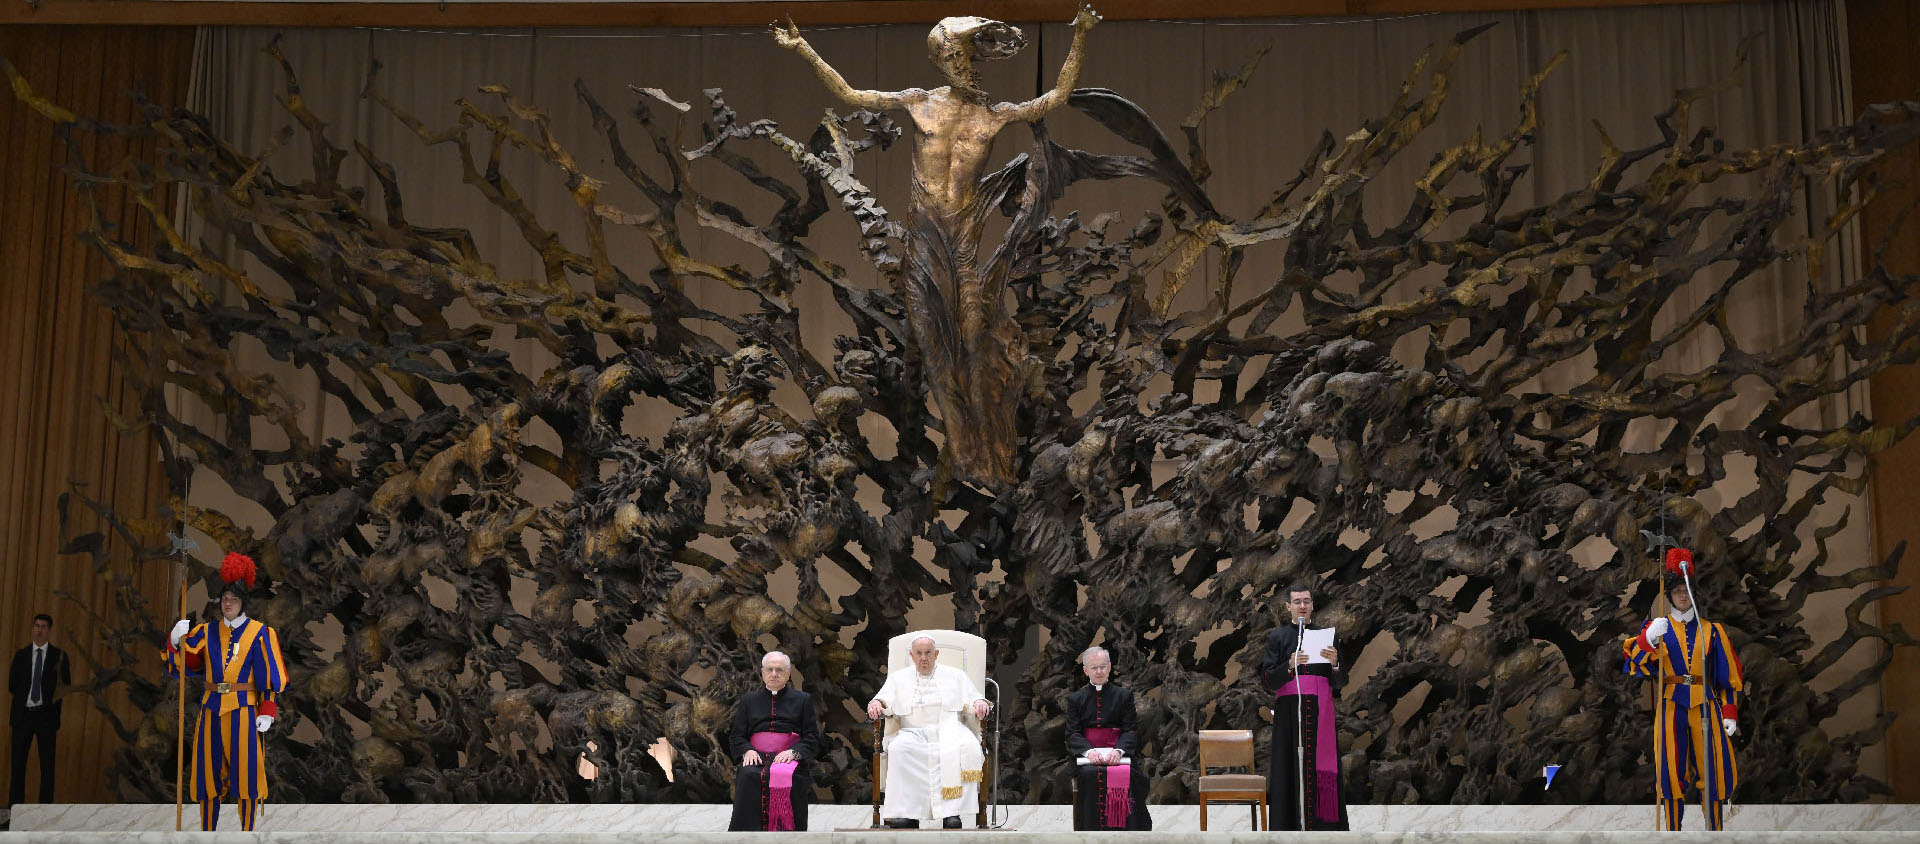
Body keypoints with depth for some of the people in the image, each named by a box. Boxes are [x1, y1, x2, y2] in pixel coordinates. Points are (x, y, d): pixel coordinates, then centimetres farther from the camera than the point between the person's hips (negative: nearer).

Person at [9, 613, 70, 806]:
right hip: (23, 714, 2)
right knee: (18, 762, 3)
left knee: (47, 763, -1)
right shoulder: (21, 655, 8)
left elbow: (66, 687, 2)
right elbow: (12, 686, 8)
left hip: (46, 716, -2)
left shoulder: (59, 656, 2)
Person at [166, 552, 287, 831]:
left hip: (244, 711, -3)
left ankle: (247, 832, 5)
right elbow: (181, 663, 4)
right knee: (209, 773, 6)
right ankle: (207, 831, 15)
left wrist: (267, 712, -9)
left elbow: (270, 675, -2)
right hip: (212, 711, 3)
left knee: (245, 774, -2)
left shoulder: (259, 633, 1)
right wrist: (176, 640, -15)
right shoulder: (207, 633, 10)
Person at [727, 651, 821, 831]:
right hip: (757, 756, 1)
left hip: (788, 758, -1)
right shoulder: (748, 700, 23)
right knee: (748, 776, -34)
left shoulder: (803, 700, 18)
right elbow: (735, 737, 18)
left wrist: (793, 752, -10)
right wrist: (747, 751, -5)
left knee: (787, 776, -36)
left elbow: (812, 739, 10)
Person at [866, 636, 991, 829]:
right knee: (900, 748, -35)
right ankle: (907, 812, -38)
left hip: (949, 728, 0)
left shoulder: (956, 675, 21)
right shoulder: (899, 678, 22)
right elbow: (886, 699, 10)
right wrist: (876, 703, -13)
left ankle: (952, 812, -40)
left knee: (966, 747, -35)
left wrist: (979, 703, -9)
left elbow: (972, 698, 15)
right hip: (913, 731, 0)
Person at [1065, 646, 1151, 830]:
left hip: (1118, 753, 0)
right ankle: (1093, 832, -28)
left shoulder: (1124, 695, 13)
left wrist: (1118, 750, -17)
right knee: (1090, 775, -33)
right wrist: (1089, 751, -17)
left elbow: (1131, 730, 4)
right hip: (1086, 754, 0)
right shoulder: (1075, 699, 14)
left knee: (1129, 775, -32)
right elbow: (1072, 733, 4)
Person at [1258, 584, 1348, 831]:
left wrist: (1334, 663, -12)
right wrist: (1290, 666, -18)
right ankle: (1290, 825, -3)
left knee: (1322, 771, -2)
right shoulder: (1277, 638, 9)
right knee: (1291, 771, -4)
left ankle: (1324, 823, 1)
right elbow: (1267, 680, -1)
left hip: (1320, 714, 1)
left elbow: (1340, 682, 9)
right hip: (1289, 712, -1)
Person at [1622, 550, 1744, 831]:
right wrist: (1648, 640, -26)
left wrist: (1730, 712, 3)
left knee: (1713, 772, -1)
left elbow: (1728, 674, 11)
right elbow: (1636, 665, -7)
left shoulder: (1712, 630, 11)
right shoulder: (1656, 627, 8)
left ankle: (1715, 831, 8)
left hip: (1706, 706, 1)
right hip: (1671, 706, -1)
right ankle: (1673, 832, 3)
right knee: (1671, 772, -3)